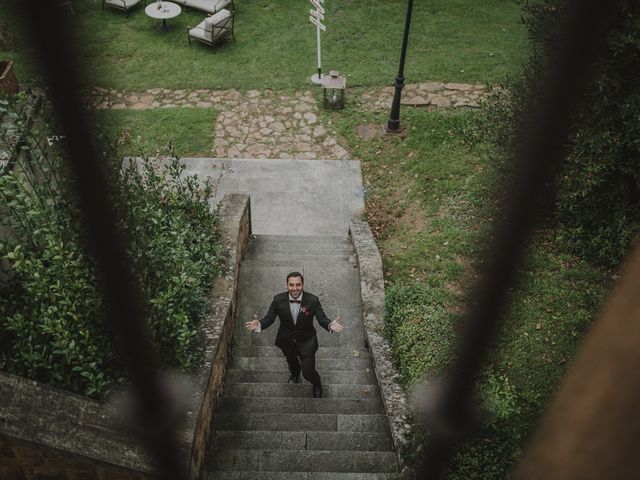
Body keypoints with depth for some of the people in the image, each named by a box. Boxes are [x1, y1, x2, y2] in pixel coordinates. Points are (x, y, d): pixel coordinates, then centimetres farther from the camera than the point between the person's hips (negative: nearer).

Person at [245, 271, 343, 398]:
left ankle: (317, 384, 41)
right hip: (286, 340, 2)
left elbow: (322, 319, -21)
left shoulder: (313, 300, -27)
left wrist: (330, 325, -45)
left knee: (308, 372, 2)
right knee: (291, 361, 32)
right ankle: (295, 374, 70)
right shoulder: (278, 299, -23)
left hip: (306, 341, -2)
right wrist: (259, 325, -37)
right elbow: (269, 318, -15)